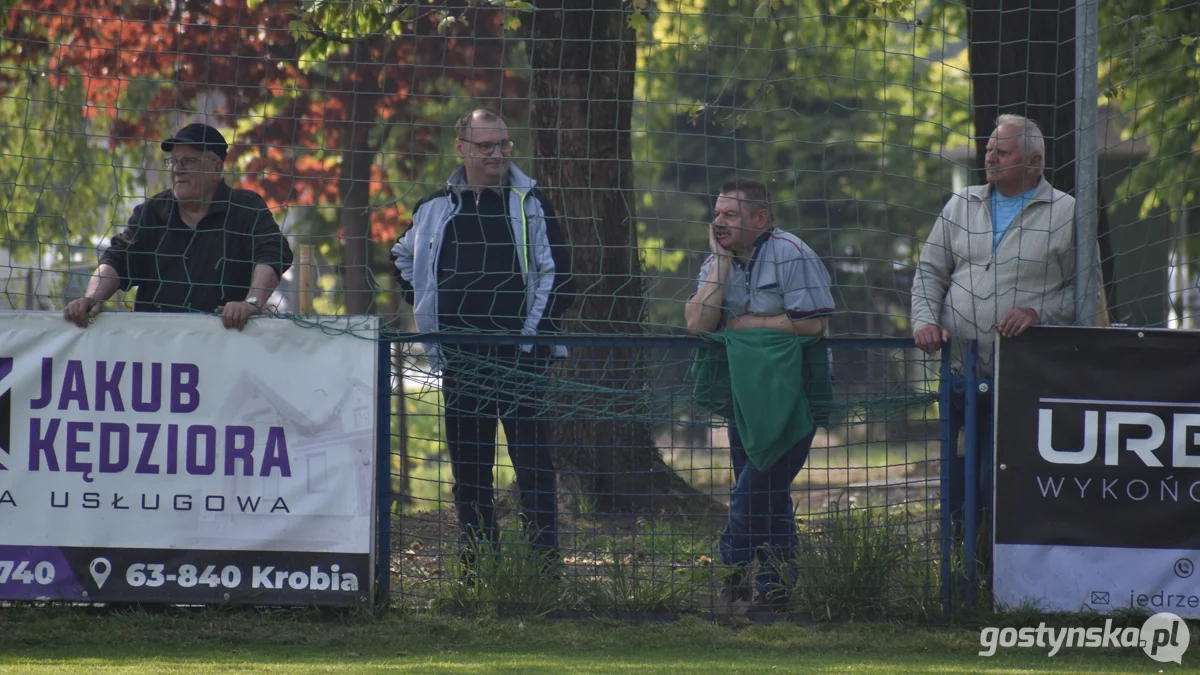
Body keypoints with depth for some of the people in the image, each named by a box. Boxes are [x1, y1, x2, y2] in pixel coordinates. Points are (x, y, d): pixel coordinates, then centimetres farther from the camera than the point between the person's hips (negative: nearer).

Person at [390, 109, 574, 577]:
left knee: (533, 462, -9)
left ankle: (544, 568, -9)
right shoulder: (436, 209, 10)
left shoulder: (529, 203, 2)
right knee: (468, 468, 6)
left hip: (519, 357, -4)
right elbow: (403, 258, 28)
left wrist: (534, 333, -6)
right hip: (460, 358, 4)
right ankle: (476, 570, 11)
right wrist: (424, 307, 15)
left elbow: (557, 271, 1)